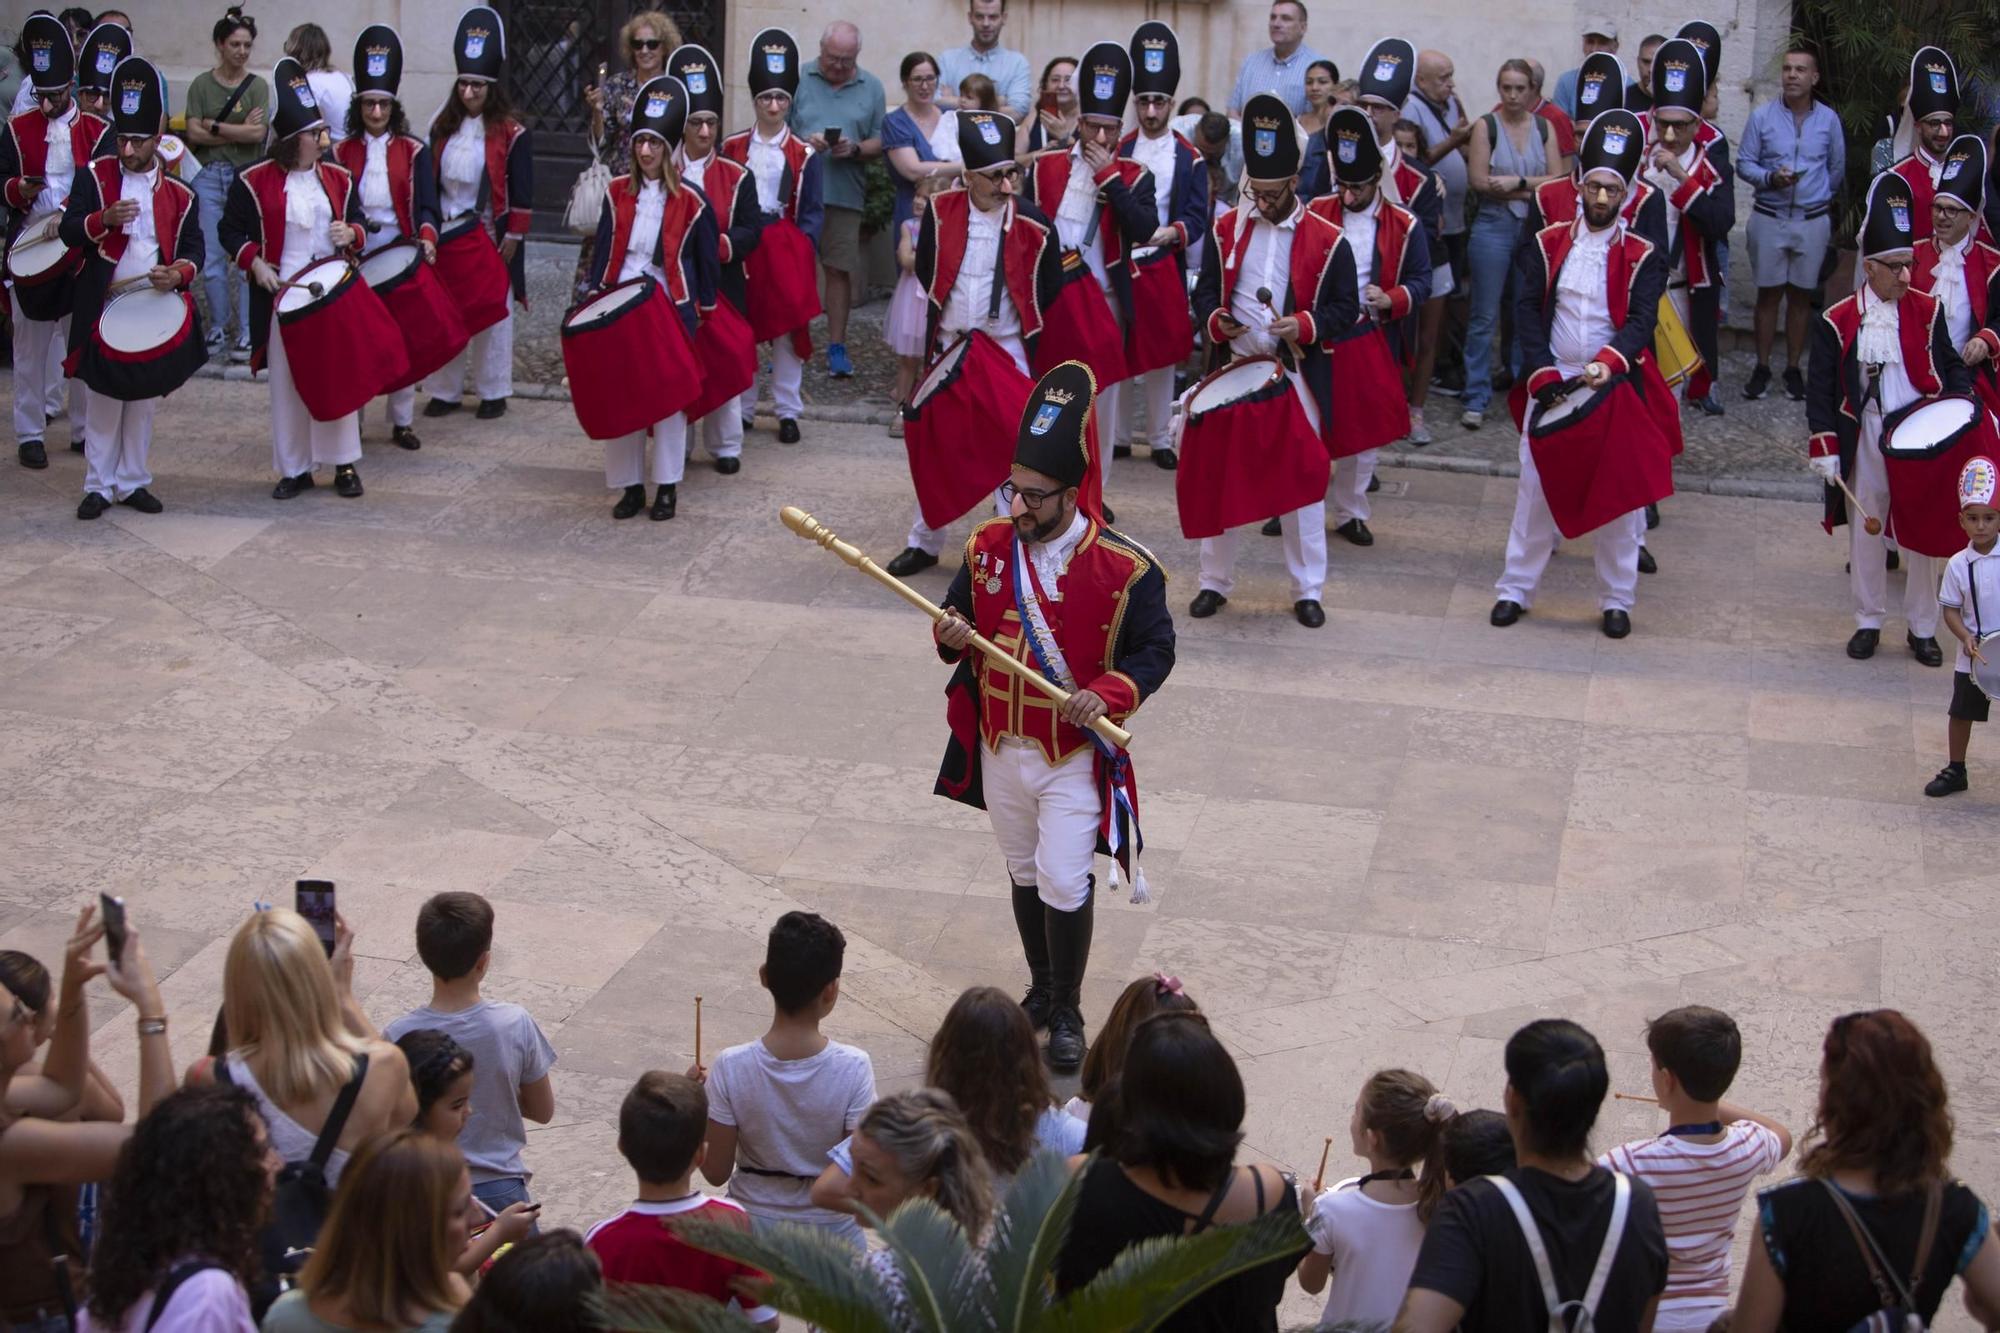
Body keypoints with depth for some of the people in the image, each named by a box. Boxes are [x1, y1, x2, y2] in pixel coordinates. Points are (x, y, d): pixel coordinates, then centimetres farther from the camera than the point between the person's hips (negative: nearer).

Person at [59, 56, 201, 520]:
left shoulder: (178, 193, 3)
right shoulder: (94, 176, 0)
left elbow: (193, 246, 7)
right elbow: (68, 231, -4)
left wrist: (180, 273, -15)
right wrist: (104, 220, -23)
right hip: (103, 307, -1)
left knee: (144, 399, 8)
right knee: (102, 398, 3)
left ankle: (133, 482, 18)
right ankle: (99, 485, 10)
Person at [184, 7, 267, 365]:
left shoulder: (257, 86, 2)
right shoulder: (201, 85, 5)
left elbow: (258, 133, -10)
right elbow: (193, 133, -5)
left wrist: (215, 127, -8)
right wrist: (239, 131, -10)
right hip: (209, 176, 1)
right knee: (211, 257, 4)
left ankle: (247, 333, 4)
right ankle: (218, 328, 15)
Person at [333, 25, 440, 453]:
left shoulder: (413, 151, 5)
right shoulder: (342, 152, 8)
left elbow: (425, 204, -4)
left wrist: (426, 237, -23)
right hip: (355, 255, 1)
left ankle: (402, 421, 9)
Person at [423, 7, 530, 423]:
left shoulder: (511, 133, -8)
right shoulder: (443, 128, 7)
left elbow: (522, 190, -7)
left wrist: (513, 236, -10)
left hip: (490, 236, -4)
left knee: (492, 314, 6)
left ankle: (493, 392, 15)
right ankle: (444, 390, 14)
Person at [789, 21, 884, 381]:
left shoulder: (871, 87, 10)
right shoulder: (798, 79, 4)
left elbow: (880, 141, 9)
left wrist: (856, 149, -11)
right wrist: (803, 142, -15)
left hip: (845, 194, 1)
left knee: (839, 269, 3)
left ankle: (836, 347, 11)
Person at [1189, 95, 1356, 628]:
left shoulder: (1326, 239, -6)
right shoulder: (1226, 230, 3)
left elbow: (1346, 308, -4)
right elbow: (1204, 293, 9)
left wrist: (1304, 325, -21)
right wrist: (1216, 320, -13)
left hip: (1297, 378, -3)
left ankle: (1308, 589, 14)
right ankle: (1215, 581, 20)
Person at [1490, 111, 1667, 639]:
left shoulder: (1642, 257, -3)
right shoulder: (1546, 244, 2)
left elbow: (1641, 321, -13)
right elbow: (1527, 310, -3)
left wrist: (1609, 363, -32)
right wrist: (1543, 375, -15)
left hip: (1613, 391, -1)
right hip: (1552, 385, 1)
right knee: (1536, 488, 6)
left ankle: (1616, 599, 15)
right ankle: (1516, 589, 16)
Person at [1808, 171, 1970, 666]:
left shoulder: (1926, 311, 0)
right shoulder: (1837, 321, -4)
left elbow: (1951, 366, 7)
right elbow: (1820, 389, -3)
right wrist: (1825, 448, -9)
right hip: (1864, 439, -1)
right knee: (1866, 530, 8)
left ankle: (1922, 628, 16)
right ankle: (1868, 622, 21)